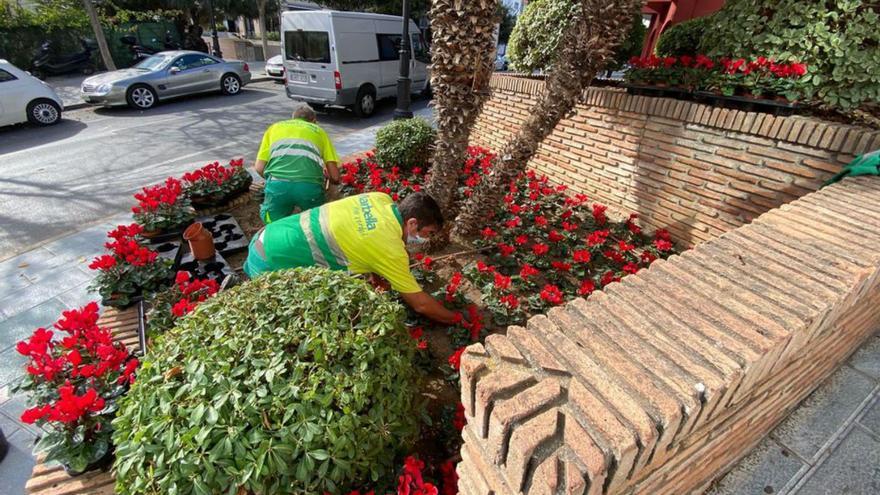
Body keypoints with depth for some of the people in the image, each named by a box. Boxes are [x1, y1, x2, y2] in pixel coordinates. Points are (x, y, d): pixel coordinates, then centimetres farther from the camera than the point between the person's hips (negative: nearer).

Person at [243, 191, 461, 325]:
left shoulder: (380, 199, -3)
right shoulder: (391, 250, -23)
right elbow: (420, 304, -13)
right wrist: (455, 319, 2)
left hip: (266, 236, 8)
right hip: (271, 261, -8)